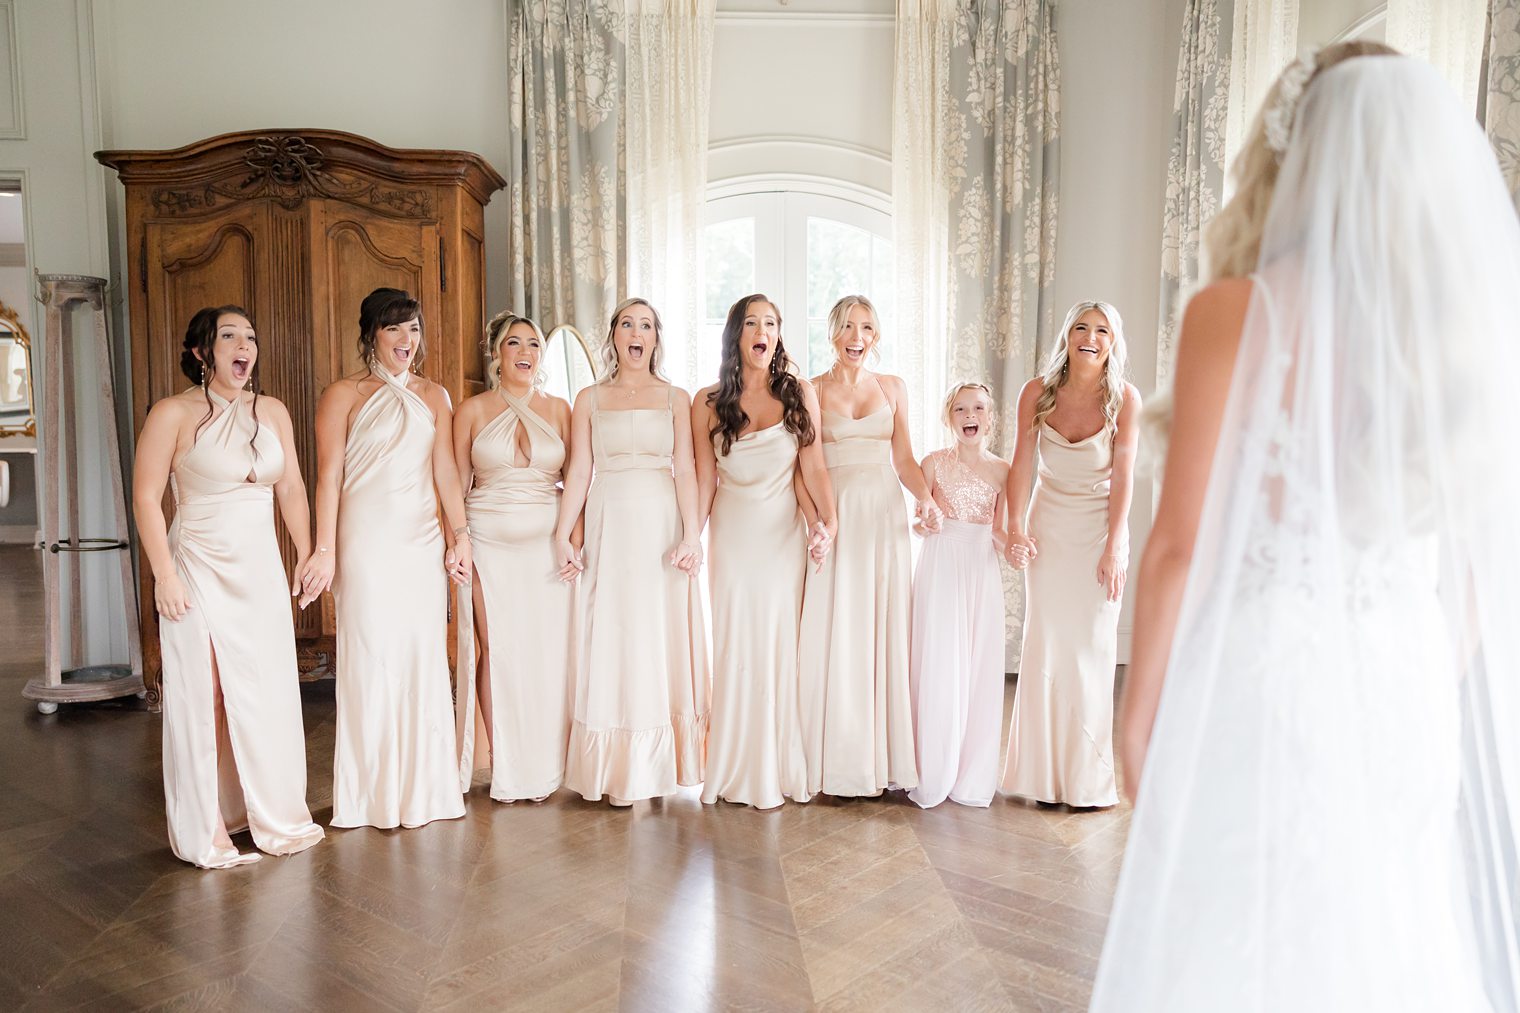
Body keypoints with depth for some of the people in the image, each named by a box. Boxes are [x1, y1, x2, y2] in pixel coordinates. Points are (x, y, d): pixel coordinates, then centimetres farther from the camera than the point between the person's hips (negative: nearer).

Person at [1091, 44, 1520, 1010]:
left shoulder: (1237, 312, -12)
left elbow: (1183, 543, -12)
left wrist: (1139, 710, -2)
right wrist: (1441, 694, 20)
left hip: (1264, 679, -5)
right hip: (1403, 688, 5)